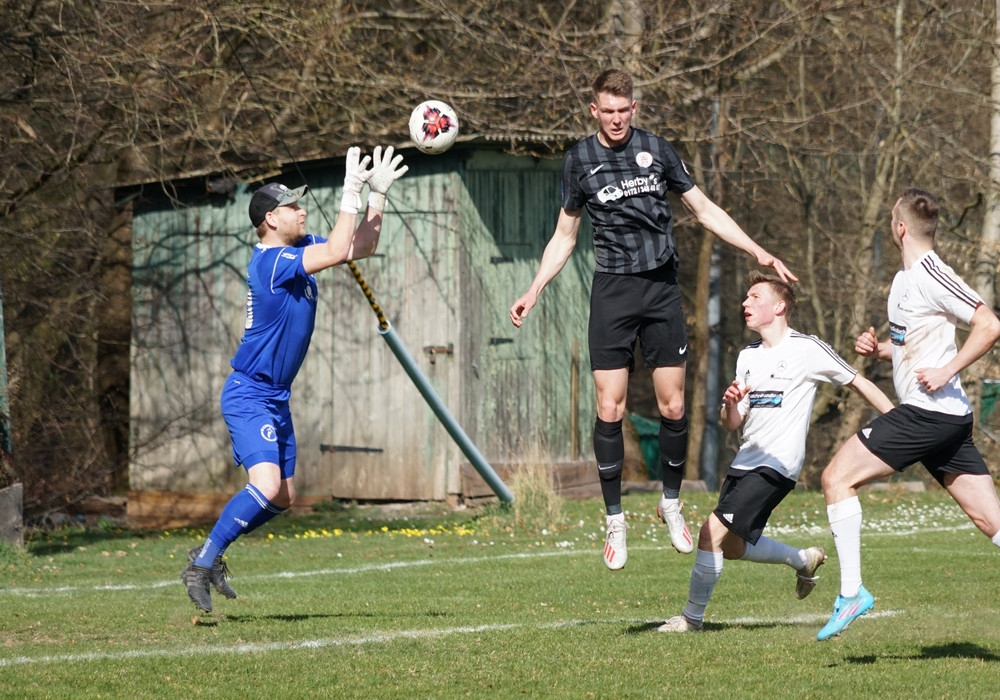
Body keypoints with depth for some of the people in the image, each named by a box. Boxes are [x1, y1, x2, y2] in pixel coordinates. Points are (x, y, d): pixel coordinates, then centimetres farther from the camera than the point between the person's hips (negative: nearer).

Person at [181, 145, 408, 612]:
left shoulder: (299, 249, 8)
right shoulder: (270, 260, -20)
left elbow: (362, 246, 16)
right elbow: (338, 251, -29)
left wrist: (379, 193, 6)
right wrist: (351, 192, -23)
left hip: (276, 399, 10)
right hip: (249, 396, -10)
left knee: (282, 499, 11)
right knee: (266, 488, -23)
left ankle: (210, 554, 24)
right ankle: (201, 565, -11)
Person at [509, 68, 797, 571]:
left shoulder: (656, 150, 3)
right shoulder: (579, 160, 4)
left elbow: (704, 210, 9)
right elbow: (565, 235, 13)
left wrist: (758, 253, 3)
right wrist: (534, 291, 5)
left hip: (661, 288, 0)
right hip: (612, 289, 0)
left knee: (672, 406, -3)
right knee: (609, 409, -8)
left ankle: (671, 502, 18)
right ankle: (614, 520, 3)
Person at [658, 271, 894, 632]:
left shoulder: (806, 349, -7)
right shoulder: (748, 356, 13)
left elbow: (857, 383, -1)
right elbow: (732, 423, 13)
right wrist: (730, 404, -11)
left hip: (776, 464, -8)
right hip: (744, 462, 8)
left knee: (713, 531, -16)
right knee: (732, 546, 12)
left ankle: (693, 616, -4)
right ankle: (804, 559, 34)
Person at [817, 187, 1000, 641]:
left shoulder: (931, 276, -12)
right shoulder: (905, 279, 17)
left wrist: (945, 372, -19)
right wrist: (876, 349, 11)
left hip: (928, 411, -10)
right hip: (948, 417, 10)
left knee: (838, 478, -7)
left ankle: (852, 593, -8)